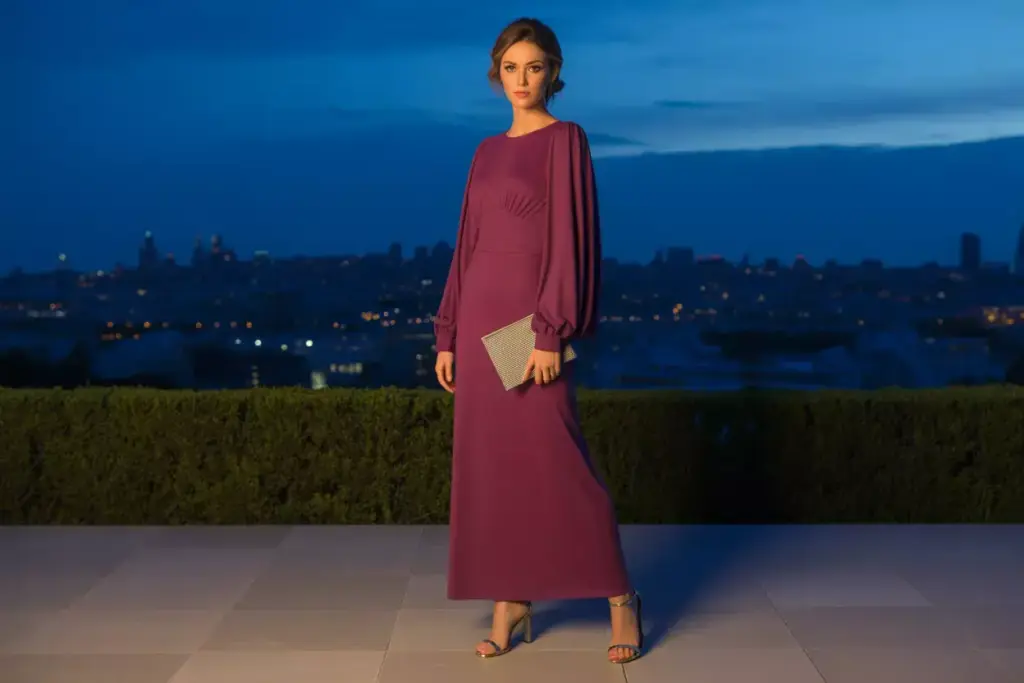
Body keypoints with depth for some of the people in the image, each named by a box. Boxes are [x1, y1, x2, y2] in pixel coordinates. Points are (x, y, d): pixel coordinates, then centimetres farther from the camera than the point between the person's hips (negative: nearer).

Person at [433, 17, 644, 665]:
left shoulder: (566, 139, -4)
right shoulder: (487, 152, 15)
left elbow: (569, 239, -12)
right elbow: (468, 248, 15)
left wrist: (551, 334, -18)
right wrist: (448, 335, 11)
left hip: (530, 317, -7)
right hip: (482, 318, 7)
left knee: (556, 460, -6)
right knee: (490, 461, 7)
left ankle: (620, 597, 6)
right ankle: (511, 600, 16)